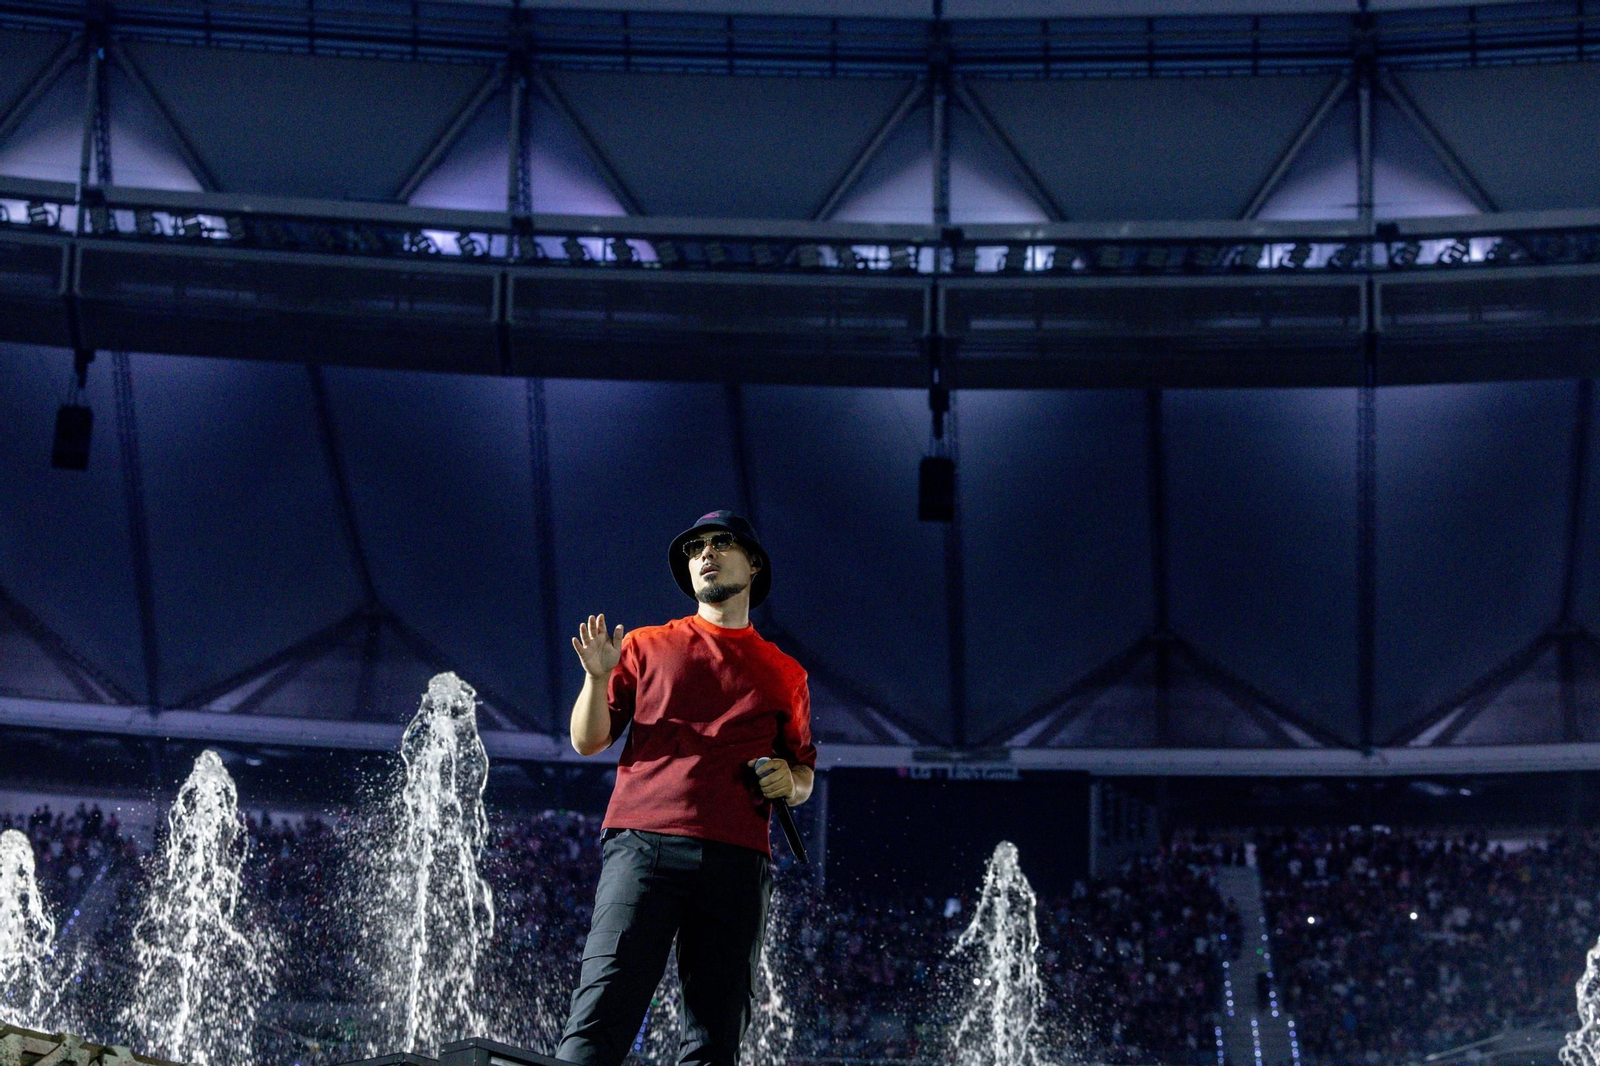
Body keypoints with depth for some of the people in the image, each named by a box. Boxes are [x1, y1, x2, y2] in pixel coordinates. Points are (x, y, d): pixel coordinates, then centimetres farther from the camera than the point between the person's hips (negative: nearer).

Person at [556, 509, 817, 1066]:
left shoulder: (785, 675, 21)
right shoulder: (645, 646, 18)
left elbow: (804, 778, 26)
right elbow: (588, 740, 13)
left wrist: (789, 781, 3)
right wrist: (598, 675, -4)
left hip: (736, 859, 2)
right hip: (642, 843, -2)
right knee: (603, 1007, -18)